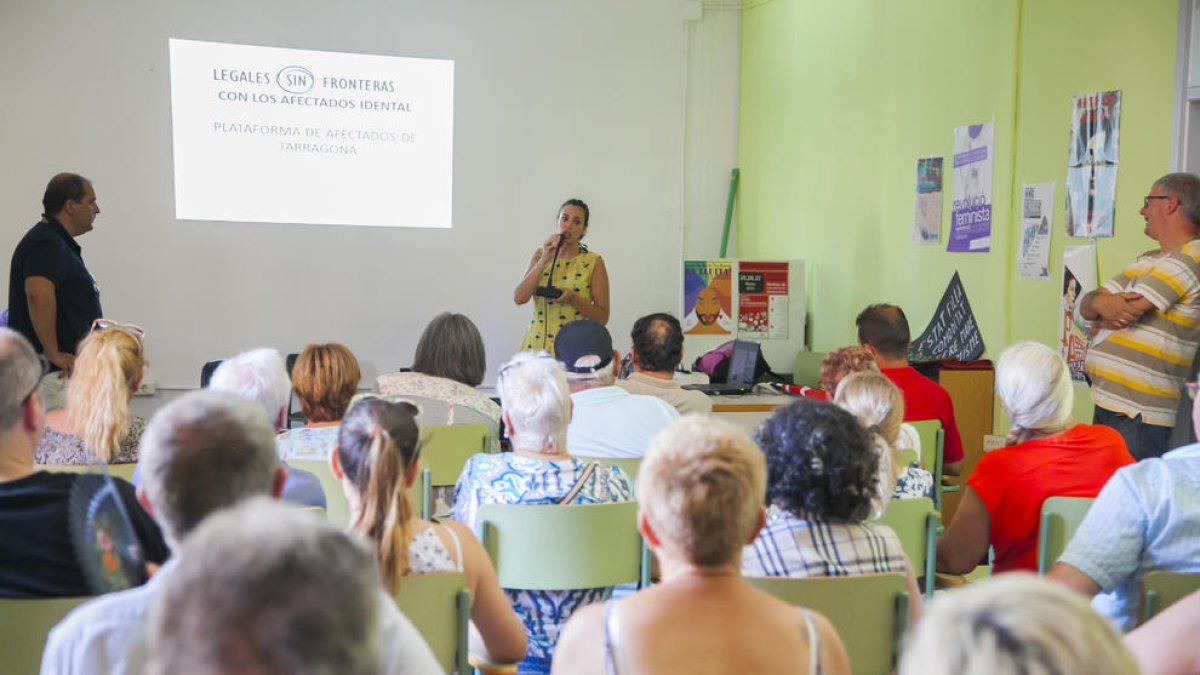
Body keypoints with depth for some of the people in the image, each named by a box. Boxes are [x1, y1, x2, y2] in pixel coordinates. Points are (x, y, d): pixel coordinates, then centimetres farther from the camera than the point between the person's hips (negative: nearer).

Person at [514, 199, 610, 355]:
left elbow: (602, 317, -3)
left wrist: (572, 298, -18)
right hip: (536, 344, 3)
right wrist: (544, 260, -11)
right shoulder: (540, 254, 7)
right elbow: (519, 298, -6)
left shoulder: (593, 262, -3)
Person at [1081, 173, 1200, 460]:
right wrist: (1102, 302, -13)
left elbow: (1126, 313, -17)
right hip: (1108, 405, 9)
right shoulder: (1147, 261, 20)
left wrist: (1102, 317, 6)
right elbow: (1086, 306, 11)